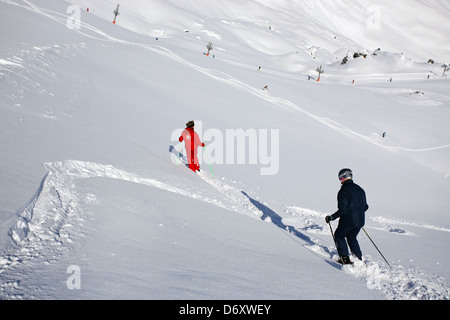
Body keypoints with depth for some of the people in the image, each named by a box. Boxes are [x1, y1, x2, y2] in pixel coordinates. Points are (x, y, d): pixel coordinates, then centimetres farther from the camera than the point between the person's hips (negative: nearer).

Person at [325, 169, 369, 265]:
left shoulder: (343, 191, -14)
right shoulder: (360, 189, 10)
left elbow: (343, 210, -19)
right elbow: (365, 206, 15)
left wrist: (331, 217, -10)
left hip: (348, 220, -7)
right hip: (360, 220, 7)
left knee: (339, 236, 14)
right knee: (352, 238, 25)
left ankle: (345, 258, 7)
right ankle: (359, 258, 22)